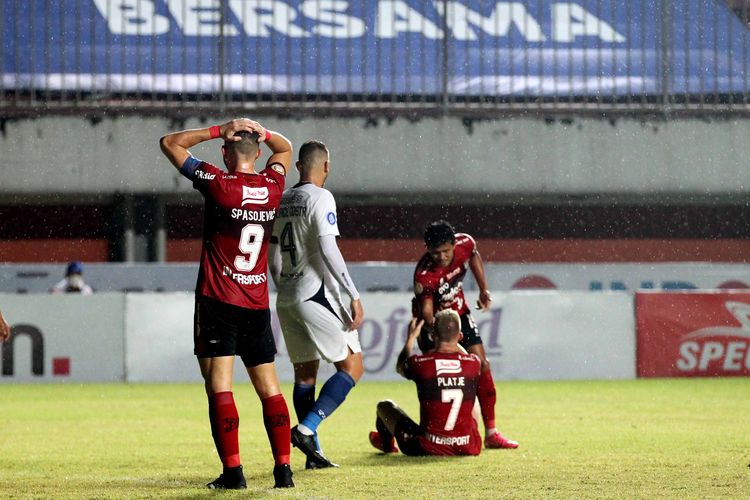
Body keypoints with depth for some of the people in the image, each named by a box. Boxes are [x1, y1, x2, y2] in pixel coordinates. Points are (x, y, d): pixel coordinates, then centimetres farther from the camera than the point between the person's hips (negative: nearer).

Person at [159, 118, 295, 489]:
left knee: (219, 386, -6)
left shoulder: (218, 184, -9)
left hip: (218, 303, -4)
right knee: (269, 387, 8)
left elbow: (170, 143, 1)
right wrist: (259, 131, 8)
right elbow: (285, 148, 26)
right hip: (258, 305, 4)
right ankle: (283, 468, 4)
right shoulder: (273, 186, 3)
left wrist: (218, 130, 0)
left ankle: (232, 471, -13)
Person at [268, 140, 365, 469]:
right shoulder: (320, 198, -9)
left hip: (286, 299, 8)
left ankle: (313, 452, 11)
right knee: (352, 367, -2)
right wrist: (354, 295, -16)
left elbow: (273, 259, 15)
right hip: (315, 294, -8)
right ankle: (306, 429, -15)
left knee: (304, 374, 12)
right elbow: (327, 250, -18)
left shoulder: (281, 201, 12)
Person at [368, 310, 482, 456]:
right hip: (467, 448, 2)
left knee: (385, 406, 25)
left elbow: (400, 367, 14)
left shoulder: (420, 363, -13)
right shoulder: (474, 363, -7)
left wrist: (411, 337, 26)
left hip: (429, 448, -2)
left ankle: (386, 444, 56)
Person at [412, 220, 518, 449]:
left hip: (458, 312, 5)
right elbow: (427, 312, -36)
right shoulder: (423, 275, -35)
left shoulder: (464, 243, -21)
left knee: (482, 366, 0)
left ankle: (491, 433, 7)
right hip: (434, 322, -5)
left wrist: (483, 290, 3)